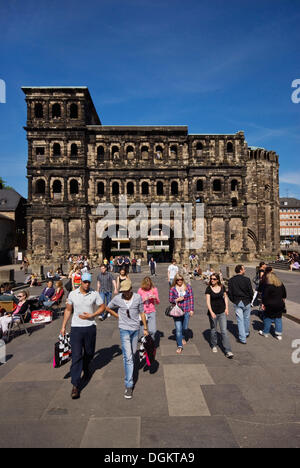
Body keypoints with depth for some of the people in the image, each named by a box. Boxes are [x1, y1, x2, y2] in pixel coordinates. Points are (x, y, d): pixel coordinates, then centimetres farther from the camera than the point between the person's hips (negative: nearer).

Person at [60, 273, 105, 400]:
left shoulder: (94, 294, -5)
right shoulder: (72, 294, -2)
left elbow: (102, 307, 3)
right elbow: (68, 310, 8)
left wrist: (91, 315, -11)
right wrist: (63, 326, 6)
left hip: (90, 327, 1)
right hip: (76, 328, -1)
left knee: (89, 352, 17)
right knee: (76, 356, -5)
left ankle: (86, 369, 49)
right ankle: (75, 385, 2)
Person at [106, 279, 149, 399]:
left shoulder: (138, 298, -6)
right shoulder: (117, 298, -8)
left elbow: (142, 313, 4)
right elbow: (108, 308, 10)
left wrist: (145, 328, 6)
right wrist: (118, 317, 6)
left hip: (136, 329, 2)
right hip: (124, 330, -2)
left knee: (133, 353, 16)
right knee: (128, 356, -8)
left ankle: (132, 369, 45)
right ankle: (129, 385, 0)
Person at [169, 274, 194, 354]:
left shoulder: (188, 287, 1)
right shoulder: (172, 289, -2)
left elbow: (191, 298, 4)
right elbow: (170, 300, 4)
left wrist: (191, 309, 0)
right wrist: (177, 300, -15)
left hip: (186, 311, 1)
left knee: (185, 327, 14)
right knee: (178, 329, -5)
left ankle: (183, 338, 45)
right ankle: (180, 346, 5)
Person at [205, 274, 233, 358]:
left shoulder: (222, 287, 0)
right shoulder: (209, 289, -9)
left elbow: (225, 297, 12)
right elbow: (208, 301, -14)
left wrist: (227, 308, 3)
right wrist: (211, 312, -24)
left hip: (222, 312, 1)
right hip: (213, 312, -1)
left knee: (224, 331, -3)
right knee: (213, 330, 13)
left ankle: (228, 351, 1)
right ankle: (214, 346, 36)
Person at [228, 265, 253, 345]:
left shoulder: (231, 280, -4)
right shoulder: (246, 279, -13)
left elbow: (229, 292, -1)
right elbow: (250, 291, -8)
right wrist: (250, 300, 8)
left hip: (237, 303, 1)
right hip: (246, 302, -1)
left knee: (240, 320, 5)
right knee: (246, 318, 18)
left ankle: (243, 339, 6)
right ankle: (247, 333, 37)